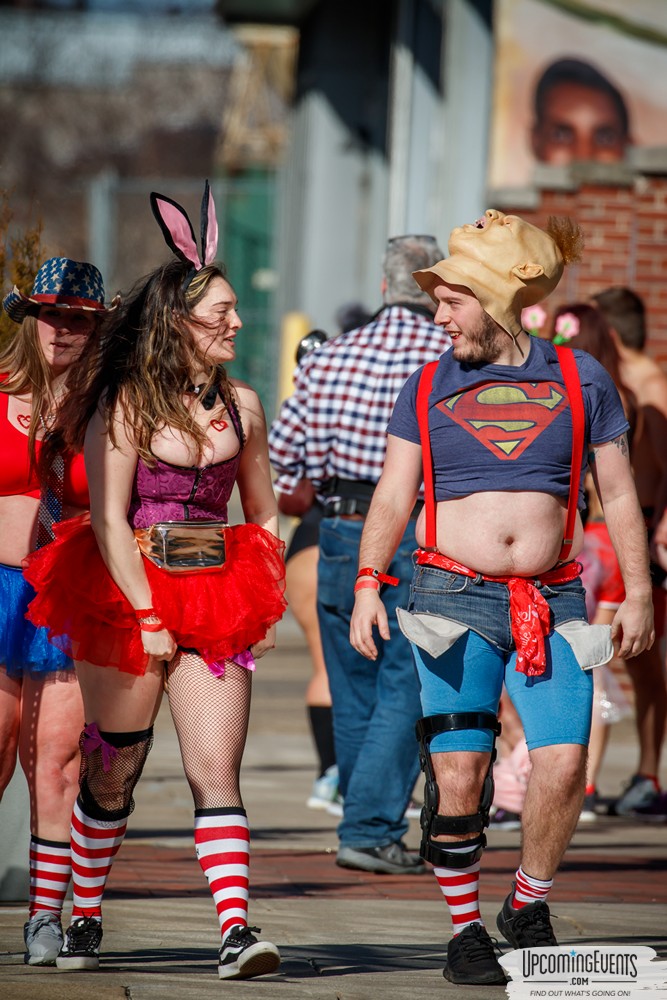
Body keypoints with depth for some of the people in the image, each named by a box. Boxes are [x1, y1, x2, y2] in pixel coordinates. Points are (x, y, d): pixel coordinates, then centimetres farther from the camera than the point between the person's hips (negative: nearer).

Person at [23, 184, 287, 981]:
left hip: (216, 601, 3)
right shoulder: (125, 403, -6)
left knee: (216, 771, -8)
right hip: (125, 596, -3)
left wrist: (262, 600, 6)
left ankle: (235, 927, -16)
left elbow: (263, 514, 18)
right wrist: (148, 618, -14)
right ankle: (85, 919, 23)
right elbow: (107, 520, -9)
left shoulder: (241, 404, 8)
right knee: (112, 770, 7)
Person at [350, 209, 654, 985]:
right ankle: (464, 928, 7)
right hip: (453, 597, 0)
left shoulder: (580, 381, 6)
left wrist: (638, 593, 4)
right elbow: (392, 496, 6)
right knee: (457, 774, -8)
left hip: (551, 601, 0)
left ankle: (529, 902, 12)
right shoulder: (428, 389, 8)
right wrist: (367, 583, -7)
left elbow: (618, 495, 10)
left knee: (563, 764, -12)